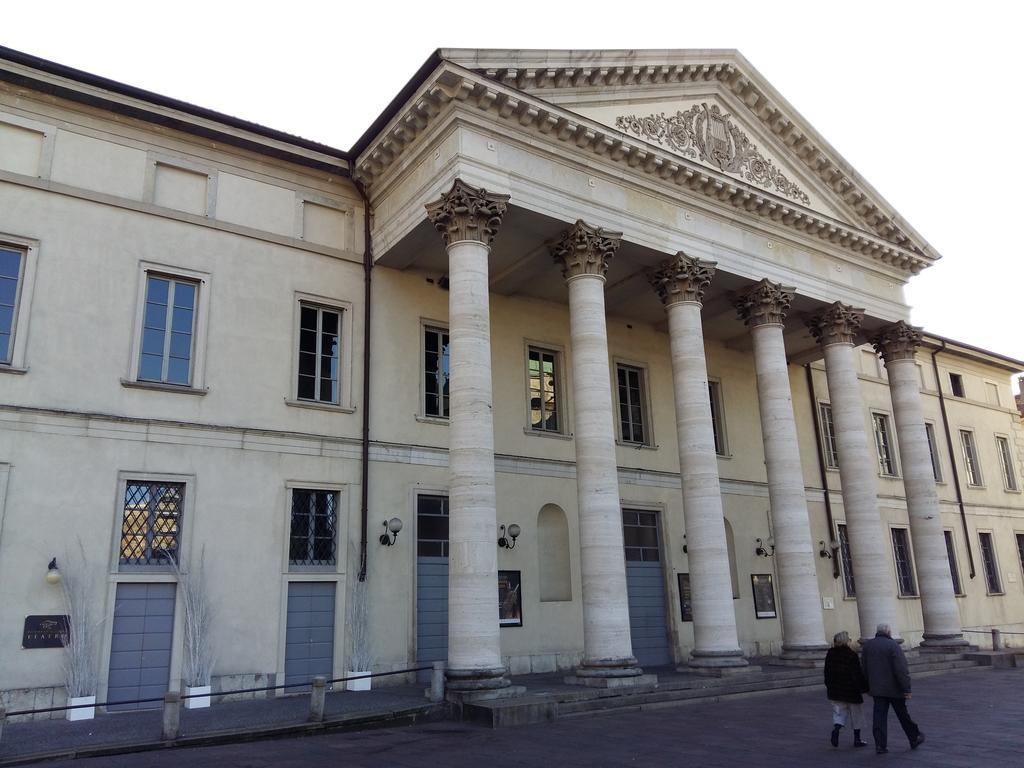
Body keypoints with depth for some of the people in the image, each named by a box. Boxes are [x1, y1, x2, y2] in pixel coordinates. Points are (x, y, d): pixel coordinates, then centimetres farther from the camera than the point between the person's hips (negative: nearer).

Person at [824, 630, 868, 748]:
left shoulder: (830, 654, 1)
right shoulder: (851, 655, -16)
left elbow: (827, 672, 8)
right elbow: (858, 674, -15)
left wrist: (828, 686, 19)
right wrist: (864, 687, -5)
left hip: (835, 689, 4)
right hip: (851, 690, -4)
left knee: (839, 712, 10)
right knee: (855, 714, 12)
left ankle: (836, 727, -18)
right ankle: (857, 739, 20)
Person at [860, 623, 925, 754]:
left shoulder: (867, 645, 6)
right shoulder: (892, 645, -13)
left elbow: (864, 668, 12)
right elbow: (901, 669, -17)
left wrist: (868, 687, 19)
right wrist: (906, 688, -14)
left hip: (876, 688, 4)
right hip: (894, 689, -4)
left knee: (879, 716, 4)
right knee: (903, 715, 11)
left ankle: (880, 745, 0)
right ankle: (915, 739, 28)